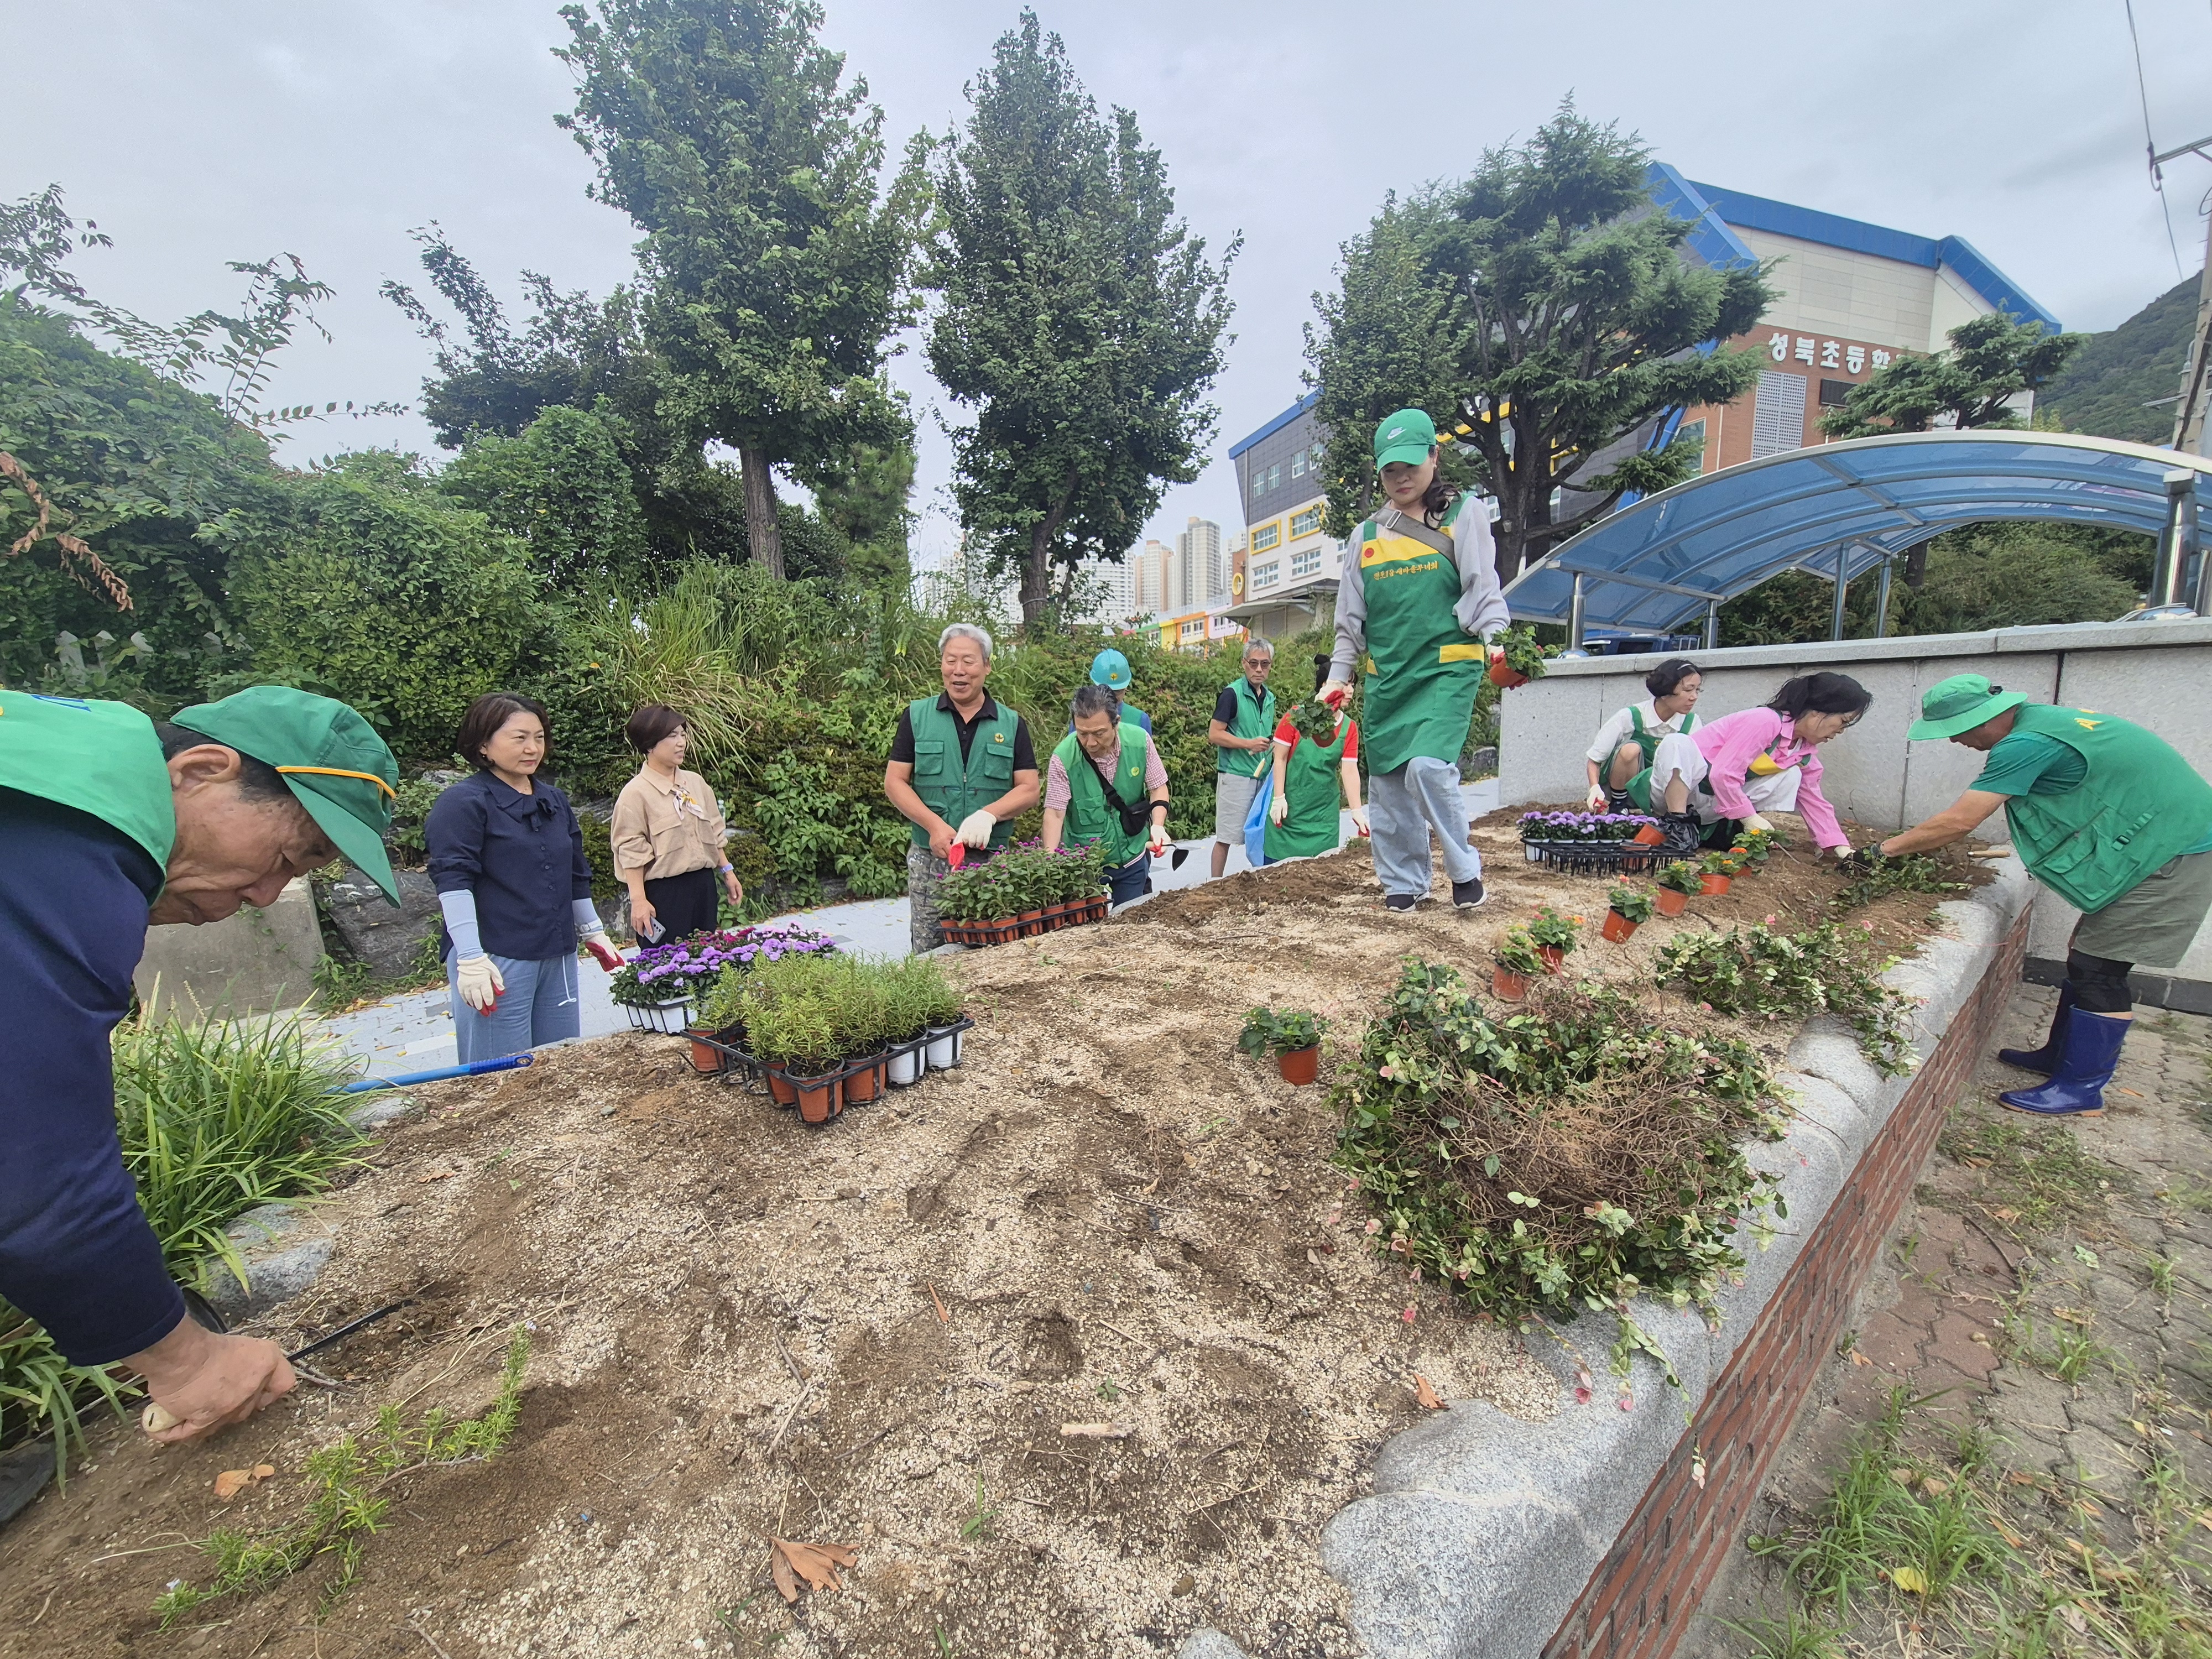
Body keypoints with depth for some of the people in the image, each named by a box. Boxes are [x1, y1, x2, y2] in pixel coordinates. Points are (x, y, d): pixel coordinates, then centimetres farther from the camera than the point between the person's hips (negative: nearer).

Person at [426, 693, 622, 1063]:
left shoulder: (555, 800, 14)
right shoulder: (463, 803, -7)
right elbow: (453, 883, -14)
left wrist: (594, 933, 24)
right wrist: (471, 959, -20)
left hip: (558, 956, 7)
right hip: (496, 959, -7)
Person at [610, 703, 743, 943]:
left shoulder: (695, 783, 9)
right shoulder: (635, 793, -8)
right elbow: (631, 852, -11)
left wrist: (727, 872, 15)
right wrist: (639, 900, -15)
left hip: (703, 886, 6)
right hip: (663, 892, -6)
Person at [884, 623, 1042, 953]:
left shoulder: (1012, 724, 9)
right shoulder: (917, 716, 8)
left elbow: (1029, 789, 4)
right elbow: (895, 782, 3)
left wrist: (989, 814, -14)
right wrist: (935, 826, -11)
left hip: (993, 861, 0)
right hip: (930, 859, 0)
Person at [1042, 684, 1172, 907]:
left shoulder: (1140, 740, -14)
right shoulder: (1064, 758, -22)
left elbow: (1158, 787, -1)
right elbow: (1055, 813, -20)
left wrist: (1158, 825, -17)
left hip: (1133, 858, 3)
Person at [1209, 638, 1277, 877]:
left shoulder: (1269, 697, 15)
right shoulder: (1232, 693, -8)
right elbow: (1214, 734, -13)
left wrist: (1272, 745, 9)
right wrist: (1249, 744, -19)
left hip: (1262, 775, 7)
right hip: (1235, 775, -7)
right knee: (1226, 837, -3)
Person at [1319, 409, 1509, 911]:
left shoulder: (1463, 514, 7)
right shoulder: (1366, 535, 16)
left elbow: (1482, 587, -2)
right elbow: (1351, 615, 17)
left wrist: (1496, 642, -18)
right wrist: (1338, 675, 10)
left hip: (1447, 667, -4)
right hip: (1386, 675, 4)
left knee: (1428, 766, -21)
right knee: (1387, 782, 3)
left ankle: (1465, 870, 1)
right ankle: (1403, 883, 18)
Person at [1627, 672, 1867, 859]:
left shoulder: (1806, 754, 9)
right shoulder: (1765, 722, -18)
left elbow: (1815, 802, 13)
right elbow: (1723, 774, -24)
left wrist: (1842, 848, 6)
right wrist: (1749, 817, -19)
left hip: (1712, 809, 8)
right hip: (1673, 792, -8)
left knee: (1791, 775, -1)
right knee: (1678, 742, -36)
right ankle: (1678, 828, -32)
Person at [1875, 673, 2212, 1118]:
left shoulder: (2025, 744, -26)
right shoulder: (2039, 717, 4)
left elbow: (1958, 823, -26)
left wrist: (1885, 848, -18)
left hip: (2170, 849, -10)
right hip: (2160, 838, 10)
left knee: (2099, 968, -6)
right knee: (2086, 955, 15)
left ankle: (2081, 1089, 4)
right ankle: (2060, 1055, 27)